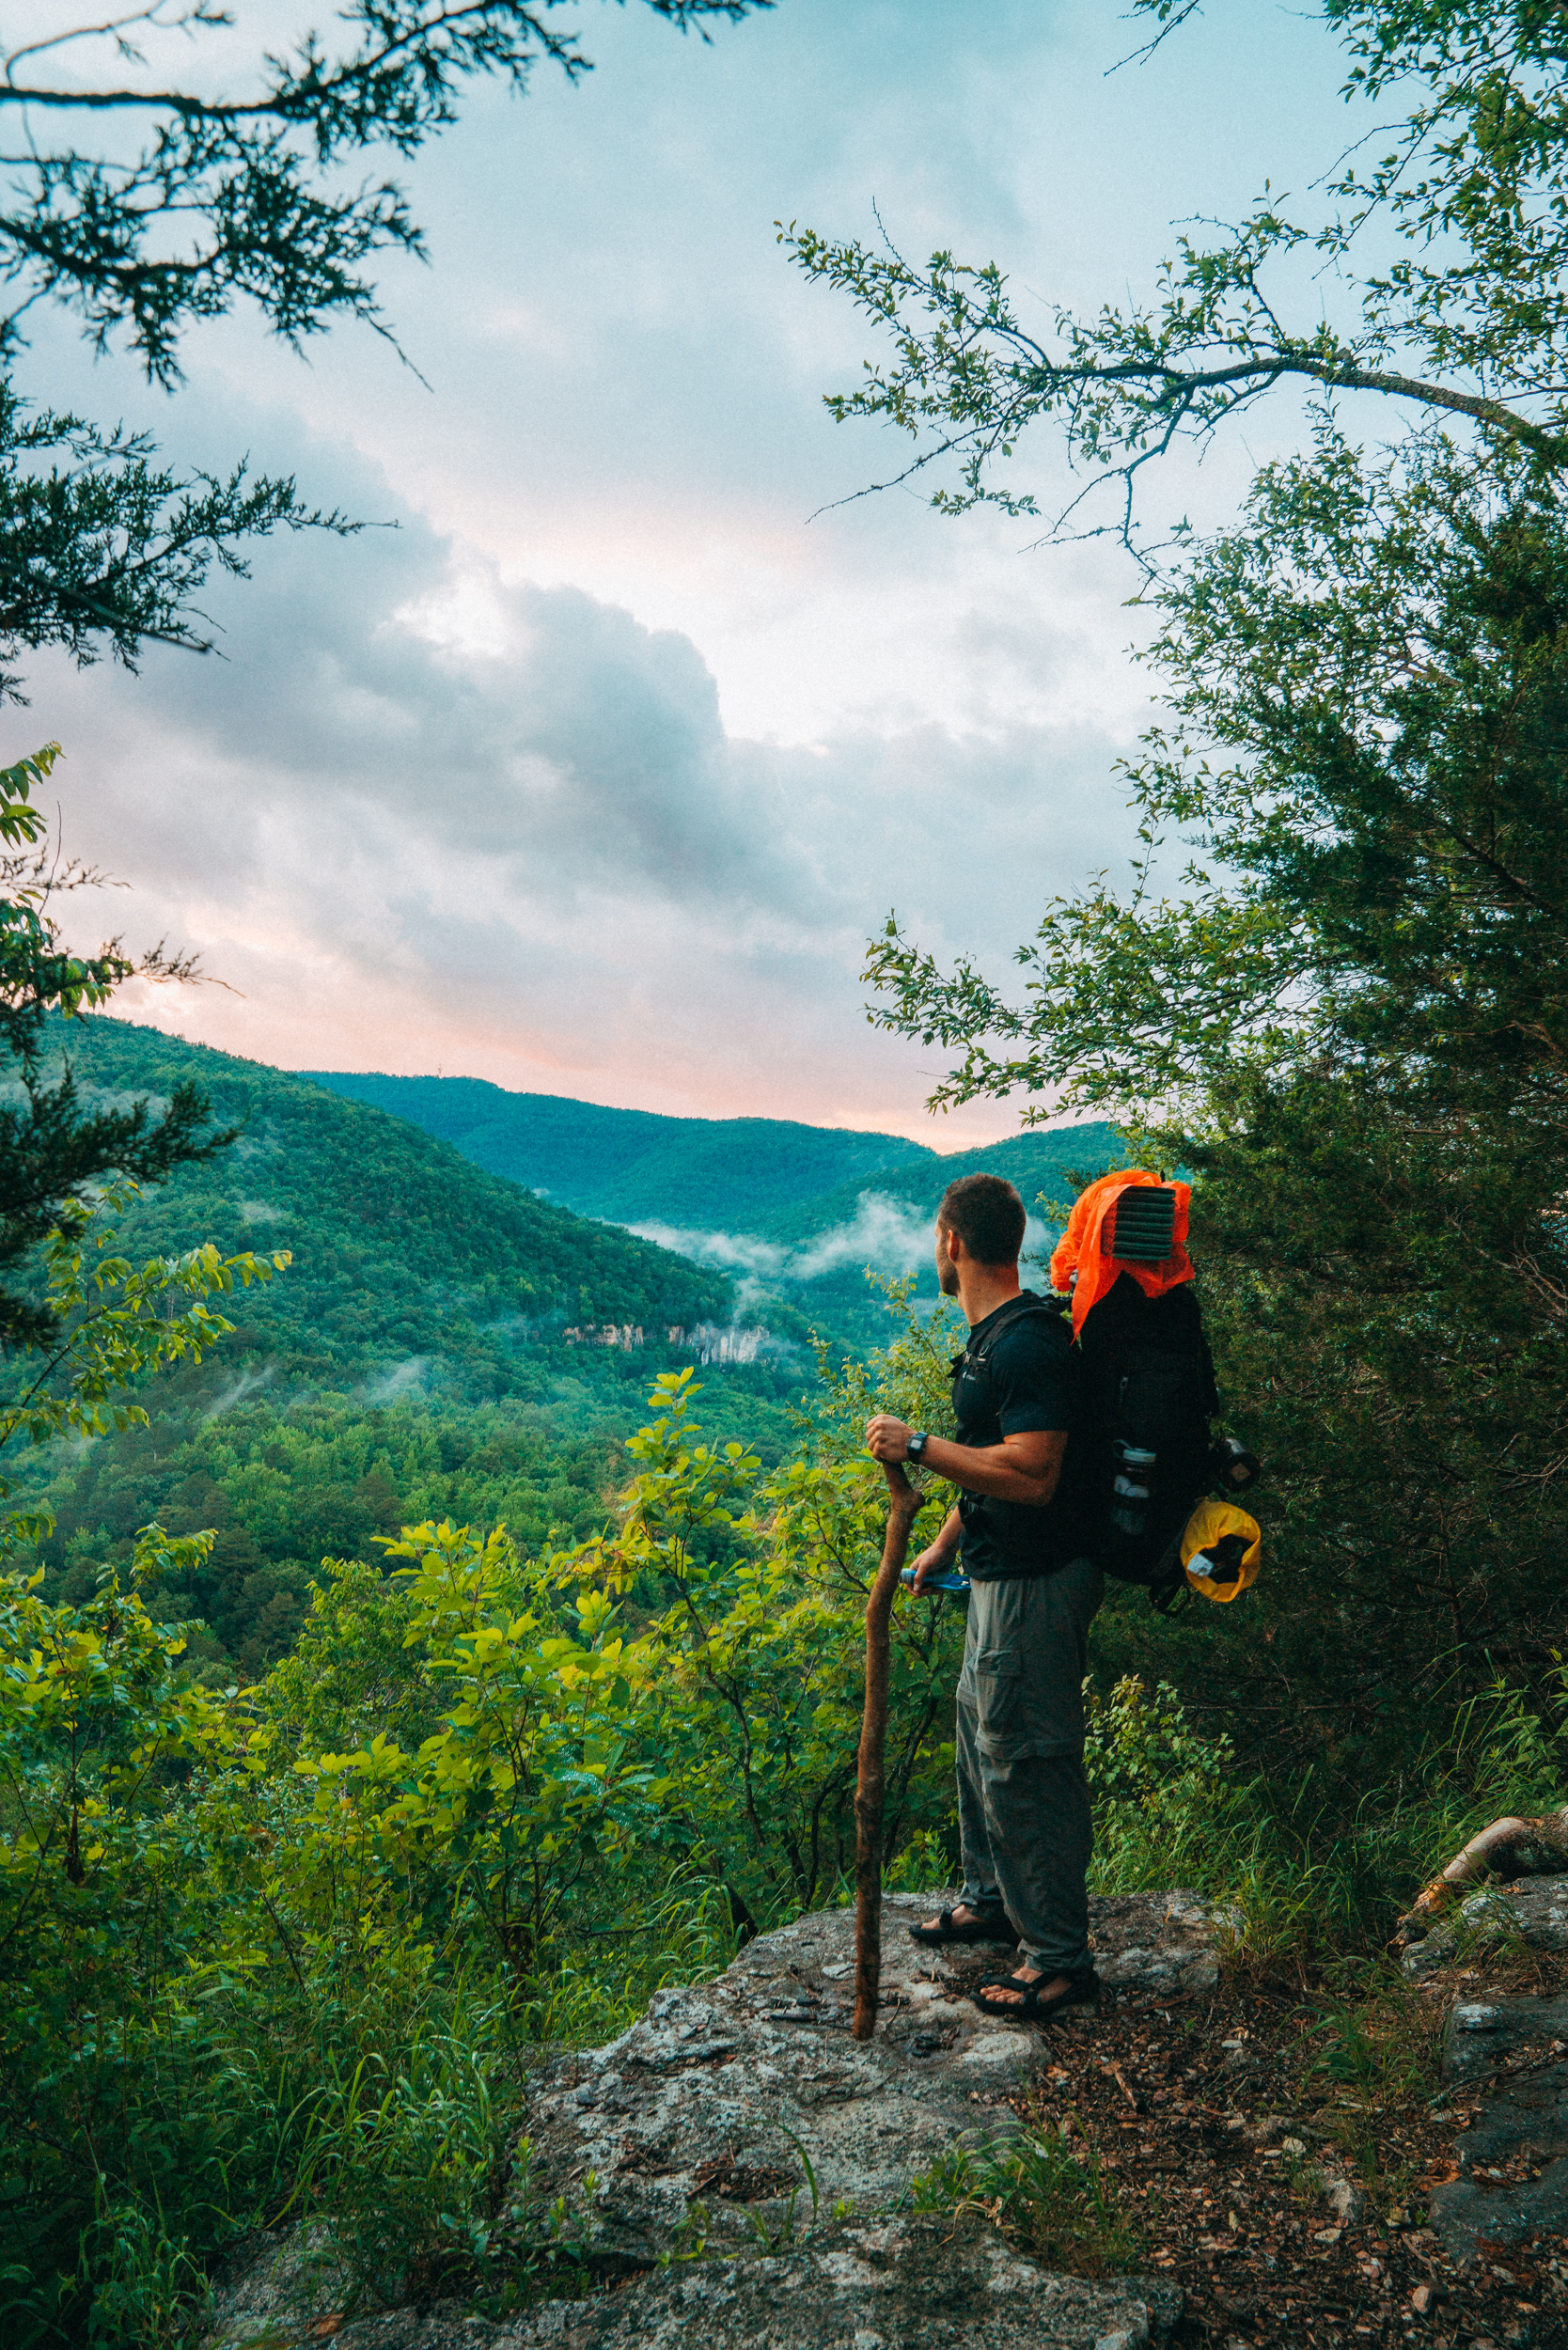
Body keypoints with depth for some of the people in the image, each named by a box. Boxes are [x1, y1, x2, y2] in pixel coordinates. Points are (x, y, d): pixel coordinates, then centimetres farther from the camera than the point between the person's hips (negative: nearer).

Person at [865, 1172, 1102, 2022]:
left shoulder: (1027, 1345, -23)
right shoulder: (991, 1336, 12)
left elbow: (1030, 1474, -30)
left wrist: (918, 1447, -25)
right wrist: (944, 1544, 26)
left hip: (1034, 1585, -11)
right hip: (1000, 1577, 11)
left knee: (1025, 1763, -1)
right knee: (981, 1737, 22)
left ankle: (1058, 1957, 12)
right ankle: (992, 1899, 39)